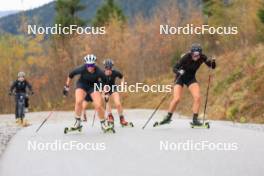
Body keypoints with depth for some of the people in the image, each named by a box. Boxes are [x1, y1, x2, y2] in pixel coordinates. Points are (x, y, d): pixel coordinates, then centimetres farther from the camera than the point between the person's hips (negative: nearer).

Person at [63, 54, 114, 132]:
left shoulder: (99, 72, -28)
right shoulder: (82, 69, -28)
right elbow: (71, 75, -11)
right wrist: (67, 87, -3)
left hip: (94, 86, 0)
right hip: (82, 85, 0)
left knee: (99, 106, -12)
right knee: (78, 102, -26)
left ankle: (103, 124, 11)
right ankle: (77, 122, -7)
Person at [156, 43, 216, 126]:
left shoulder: (202, 57, -18)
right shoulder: (186, 57, -28)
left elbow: (212, 66, -11)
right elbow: (175, 68, -24)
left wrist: (212, 62, -32)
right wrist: (179, 72, -45)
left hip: (191, 78, 3)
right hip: (180, 77, -3)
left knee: (197, 97, -16)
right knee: (176, 99, -15)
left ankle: (195, 119, -5)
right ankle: (168, 117, 7)